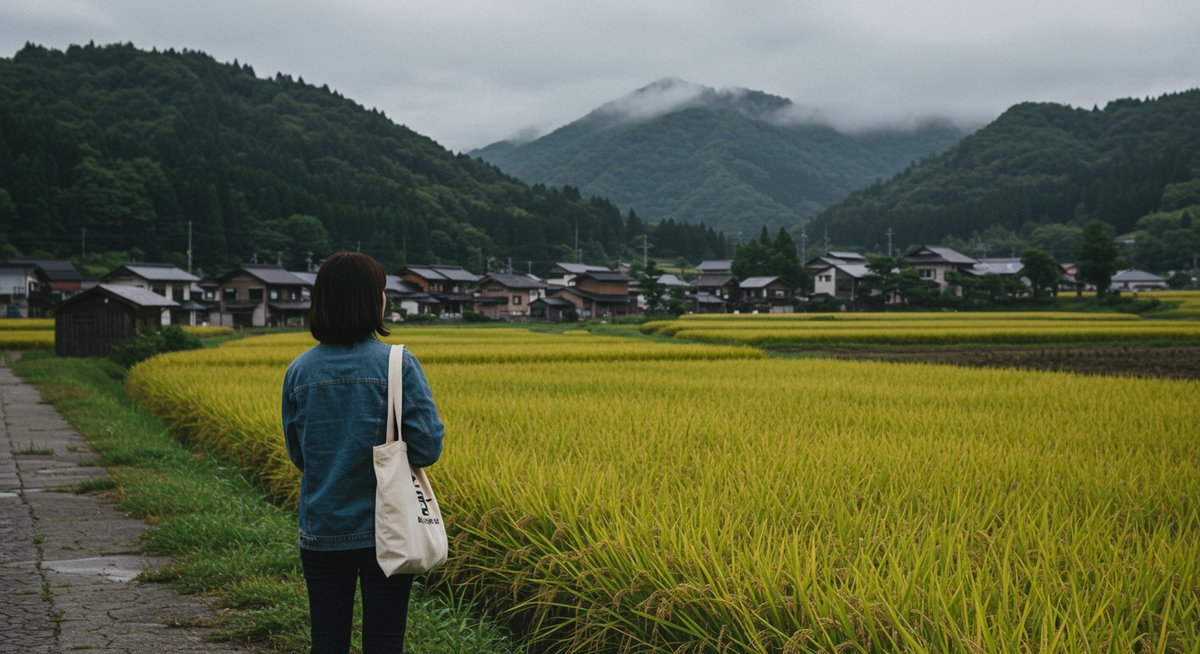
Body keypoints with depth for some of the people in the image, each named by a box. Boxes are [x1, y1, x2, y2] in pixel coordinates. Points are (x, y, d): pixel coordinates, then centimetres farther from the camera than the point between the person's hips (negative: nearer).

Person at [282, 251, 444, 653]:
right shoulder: (398, 364, -11)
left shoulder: (300, 371, 0)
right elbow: (427, 448, -13)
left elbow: (297, 454, 9)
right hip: (386, 531, -3)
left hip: (322, 533, 3)